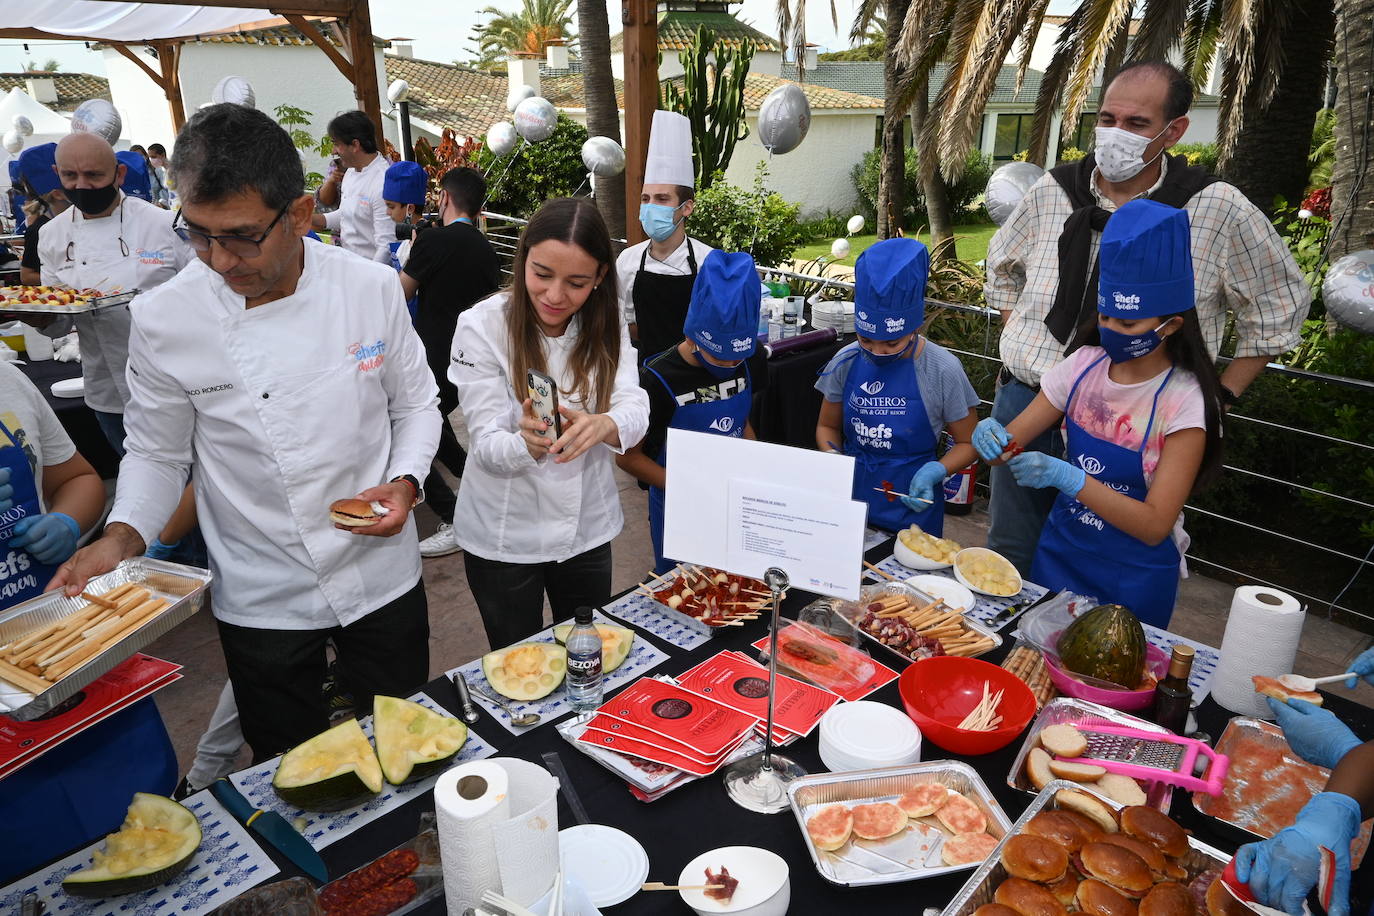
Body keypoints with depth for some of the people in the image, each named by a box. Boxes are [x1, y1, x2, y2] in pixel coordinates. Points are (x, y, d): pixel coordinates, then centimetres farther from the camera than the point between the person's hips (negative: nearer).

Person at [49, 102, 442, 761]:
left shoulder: (372, 288, -11)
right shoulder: (163, 319, -12)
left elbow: (414, 404, 2)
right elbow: (158, 454, 1)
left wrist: (405, 482, -14)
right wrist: (121, 538, -16)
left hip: (384, 576, 1)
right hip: (262, 601, 0)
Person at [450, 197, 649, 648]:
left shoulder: (605, 325, -4)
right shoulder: (482, 326, -16)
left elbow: (635, 410, -16)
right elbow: (487, 443, -19)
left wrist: (602, 425, -39)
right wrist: (526, 443, -42)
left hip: (587, 528, 3)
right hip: (504, 537, -3)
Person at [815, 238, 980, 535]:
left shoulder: (942, 370, -13)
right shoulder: (846, 362, -5)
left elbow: (967, 443, -3)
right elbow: (827, 426, 8)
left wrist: (934, 472, -21)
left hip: (912, 506, -2)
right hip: (850, 498, 3)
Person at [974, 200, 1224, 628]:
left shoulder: (1185, 401, -19)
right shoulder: (1084, 365, -6)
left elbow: (1154, 526, -22)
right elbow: (1013, 437, -4)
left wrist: (1066, 477, -34)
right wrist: (992, 436, -28)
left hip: (1134, 578, -4)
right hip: (1059, 553, 4)